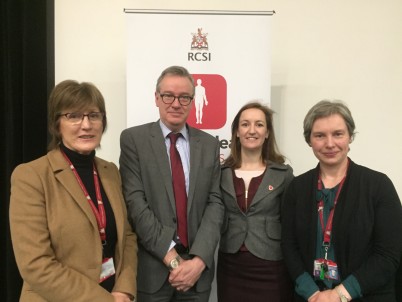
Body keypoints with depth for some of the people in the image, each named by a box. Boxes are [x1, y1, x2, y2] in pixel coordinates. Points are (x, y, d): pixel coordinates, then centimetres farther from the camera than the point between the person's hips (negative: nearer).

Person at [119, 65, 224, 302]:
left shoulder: (209, 144, 5)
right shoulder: (133, 139, -4)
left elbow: (215, 203, -1)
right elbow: (135, 202, -11)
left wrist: (199, 259, -13)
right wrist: (172, 257, -15)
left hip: (197, 268, 3)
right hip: (151, 268, -2)